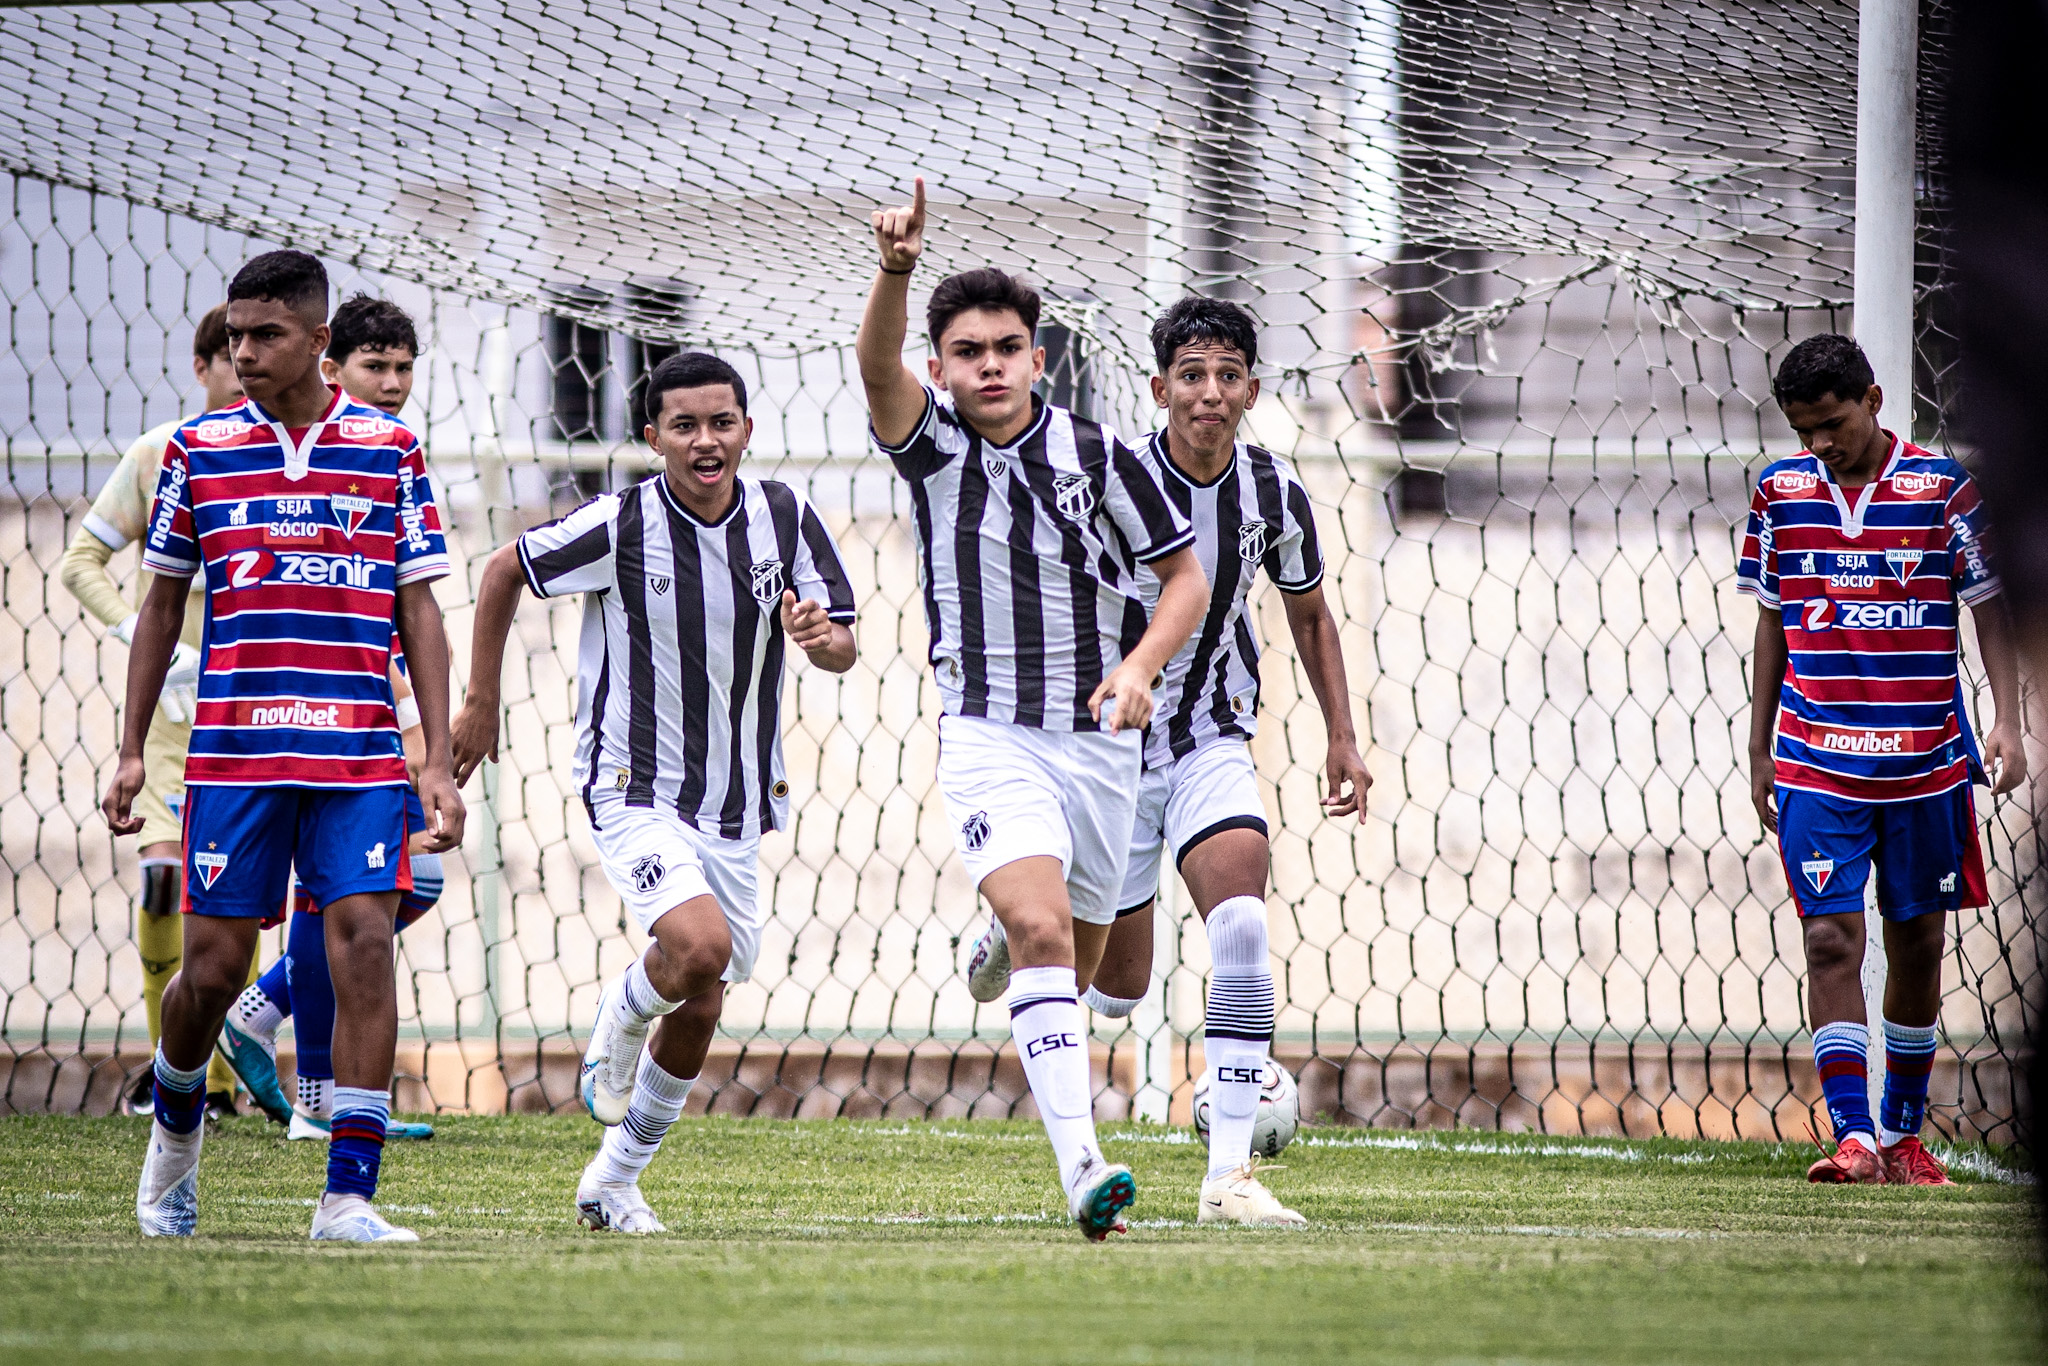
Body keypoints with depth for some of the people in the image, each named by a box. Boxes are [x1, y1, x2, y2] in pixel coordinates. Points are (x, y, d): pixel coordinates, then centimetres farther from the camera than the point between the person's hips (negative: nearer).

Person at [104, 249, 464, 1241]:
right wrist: (131, 751, 9)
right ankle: (175, 1128, 31)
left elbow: (418, 612, 7)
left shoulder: (391, 449, 4)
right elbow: (162, 607, 13)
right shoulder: (199, 450, 5)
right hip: (232, 751, 0)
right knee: (213, 963, 0)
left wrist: (439, 764, 1)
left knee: (365, 944, -12)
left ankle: (349, 1197, -10)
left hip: (360, 758, 0)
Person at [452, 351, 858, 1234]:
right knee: (700, 946, -28)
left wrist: (822, 638, -24)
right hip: (634, 789, -5)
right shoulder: (620, 525, -14)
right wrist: (480, 704, 2)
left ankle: (615, 1180, 28)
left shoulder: (784, 518, -3)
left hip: (736, 804, 5)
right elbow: (504, 572, 0)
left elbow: (843, 650, 0)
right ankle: (620, 1020, 7)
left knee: (699, 1008, 9)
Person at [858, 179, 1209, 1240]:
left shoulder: (1099, 458, 0)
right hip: (988, 741, -3)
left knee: (1072, 965, 10)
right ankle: (1081, 1169, -32)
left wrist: (1138, 669, -10)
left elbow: (1185, 576, 8)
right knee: (1042, 931, -23)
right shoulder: (930, 445, -2)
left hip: (1099, 741, 3)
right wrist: (895, 270, -42)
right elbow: (877, 365, -23)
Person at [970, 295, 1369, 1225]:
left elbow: (1307, 612, 13)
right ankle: (1017, 925, 43)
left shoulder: (1276, 494, -6)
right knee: (1118, 989, 5)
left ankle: (1229, 1174, -24)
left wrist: (1341, 737, 6)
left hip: (1213, 745, 2)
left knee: (1242, 924, -24)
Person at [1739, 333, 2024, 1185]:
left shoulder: (1944, 486, -2)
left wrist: (2006, 722, -8)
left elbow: (1990, 608, 2)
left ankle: (1903, 1135, 22)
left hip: (1925, 762, 0)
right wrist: (1758, 747, 12)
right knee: (1831, 939, -11)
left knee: (1918, 944, 8)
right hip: (1815, 763, 0)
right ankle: (1853, 1139, -14)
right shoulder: (1780, 492, 4)